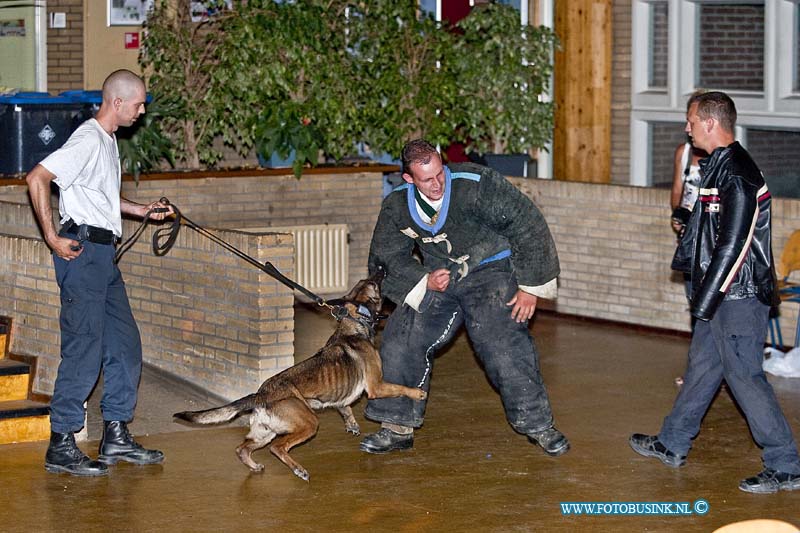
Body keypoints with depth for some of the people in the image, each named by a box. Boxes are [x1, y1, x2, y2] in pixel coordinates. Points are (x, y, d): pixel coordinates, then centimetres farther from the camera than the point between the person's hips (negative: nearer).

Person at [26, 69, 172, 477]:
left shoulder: (108, 140, 18)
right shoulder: (88, 140, -14)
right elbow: (36, 179, -21)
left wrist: (140, 210, 21)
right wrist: (52, 238, -19)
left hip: (104, 256, 10)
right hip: (83, 250, -10)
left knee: (125, 344, 12)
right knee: (83, 349, -9)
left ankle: (116, 437, 20)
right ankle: (61, 446, -3)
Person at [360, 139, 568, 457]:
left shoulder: (476, 184, -23)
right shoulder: (397, 207, -7)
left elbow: (529, 227, -18)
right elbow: (388, 257, 5)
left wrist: (530, 287, -14)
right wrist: (424, 281, -15)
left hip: (489, 273, -5)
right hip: (436, 278, 5)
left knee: (505, 346, -18)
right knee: (400, 343, -3)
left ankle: (538, 425, -3)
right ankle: (397, 428, 11)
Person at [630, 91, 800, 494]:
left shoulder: (737, 176, -21)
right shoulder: (717, 166, 11)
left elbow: (734, 244, -25)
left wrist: (707, 300, -22)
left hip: (739, 295, -10)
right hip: (721, 295, 10)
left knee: (744, 376, -6)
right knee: (702, 366, 19)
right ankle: (672, 445, 32)